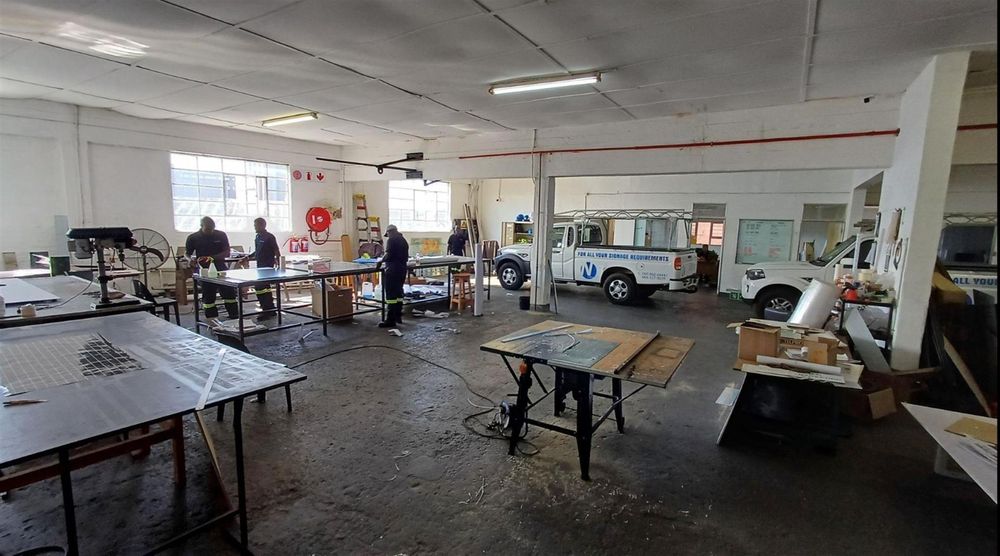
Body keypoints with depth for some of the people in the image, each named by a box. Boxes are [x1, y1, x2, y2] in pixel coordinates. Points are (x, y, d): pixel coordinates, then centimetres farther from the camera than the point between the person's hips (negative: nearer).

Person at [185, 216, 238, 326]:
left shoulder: (221, 235, 3)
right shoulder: (193, 238, 1)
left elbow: (227, 253, 0)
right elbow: (187, 254, 9)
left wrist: (213, 257, -16)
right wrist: (190, 260, -15)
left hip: (221, 269, 1)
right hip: (204, 271, -1)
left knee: (230, 293, 0)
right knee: (208, 296, 3)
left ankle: (235, 318, 7)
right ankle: (212, 319, 13)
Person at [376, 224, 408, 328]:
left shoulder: (391, 240, -10)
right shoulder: (404, 240, 15)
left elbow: (388, 255, -20)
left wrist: (380, 261, -5)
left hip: (392, 270, -8)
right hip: (402, 269, 9)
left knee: (391, 294, -6)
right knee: (399, 292, 16)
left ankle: (390, 320, -6)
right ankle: (398, 316, 23)